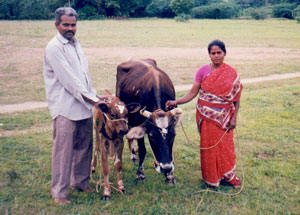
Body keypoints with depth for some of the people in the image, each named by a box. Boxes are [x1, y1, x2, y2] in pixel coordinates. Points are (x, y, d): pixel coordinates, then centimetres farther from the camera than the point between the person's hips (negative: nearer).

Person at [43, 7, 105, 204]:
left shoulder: (76, 43, 15)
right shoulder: (54, 47, -11)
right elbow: (68, 78, -16)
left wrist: (94, 94, 13)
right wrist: (91, 98, -16)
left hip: (84, 106, 8)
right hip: (64, 108, -8)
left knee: (84, 146, 15)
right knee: (63, 150, -5)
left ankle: (80, 182, 31)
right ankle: (59, 193, 6)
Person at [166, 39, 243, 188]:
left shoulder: (232, 73, -2)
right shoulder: (203, 71, -2)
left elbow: (236, 97, 1)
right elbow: (193, 93, -5)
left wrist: (234, 118, -4)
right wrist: (176, 102, -18)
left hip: (224, 117, 0)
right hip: (206, 116, 0)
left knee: (226, 145, 7)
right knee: (208, 145, 6)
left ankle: (228, 176, 27)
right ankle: (211, 178, 22)